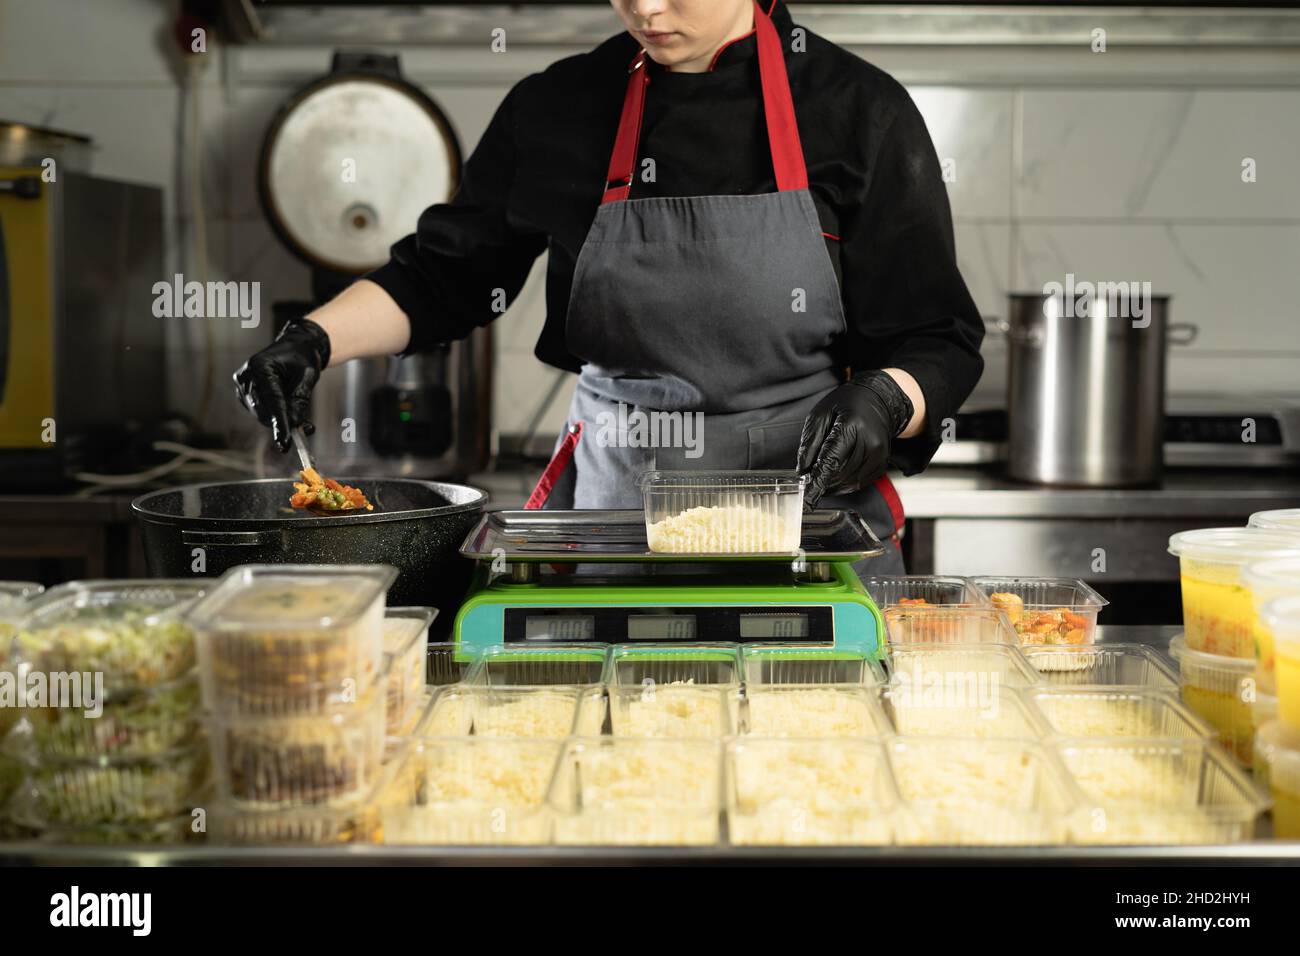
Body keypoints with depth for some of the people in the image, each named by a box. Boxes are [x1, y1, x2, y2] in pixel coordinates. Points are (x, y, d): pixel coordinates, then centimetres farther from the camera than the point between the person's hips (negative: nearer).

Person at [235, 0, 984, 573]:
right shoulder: (558, 110, 4)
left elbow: (941, 343, -2)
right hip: (612, 503, 2)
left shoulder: (857, 112, -4)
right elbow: (443, 275, 11)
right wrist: (314, 341, -4)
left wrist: (882, 402, -23)